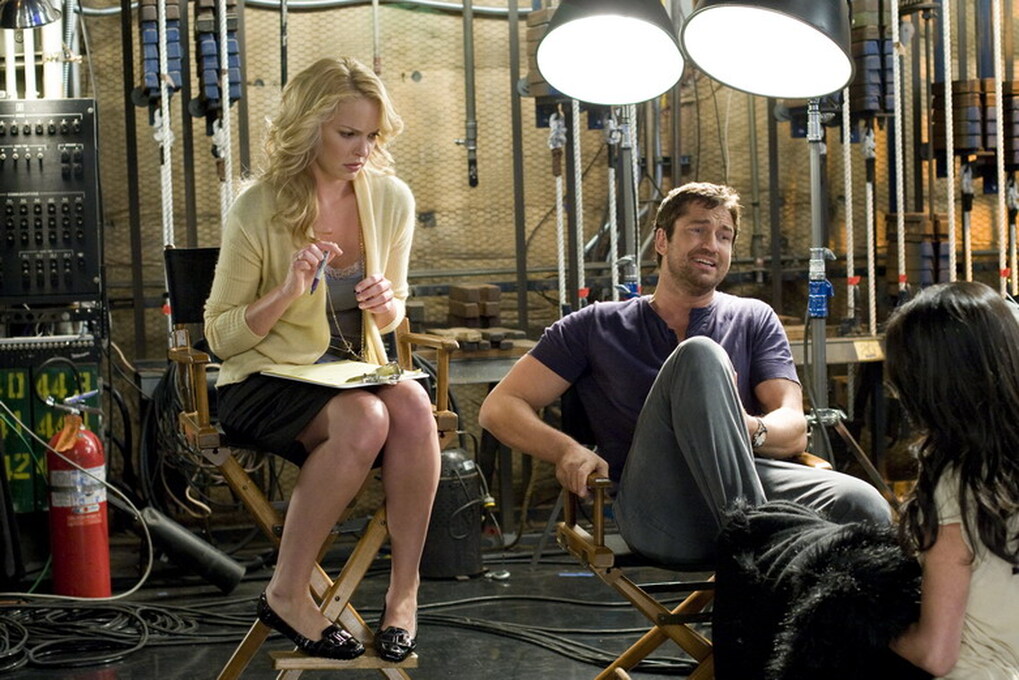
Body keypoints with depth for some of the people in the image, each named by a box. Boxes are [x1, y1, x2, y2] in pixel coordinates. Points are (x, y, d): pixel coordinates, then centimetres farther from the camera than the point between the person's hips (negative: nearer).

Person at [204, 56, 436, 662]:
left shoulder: (391, 200, 1)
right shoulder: (260, 210, -11)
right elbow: (220, 335, -5)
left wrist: (386, 306, -10)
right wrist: (286, 293, -23)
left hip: (355, 373, 4)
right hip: (265, 383, -4)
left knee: (412, 406, -31)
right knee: (363, 418, -34)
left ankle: (405, 590, -21)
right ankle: (288, 593, -20)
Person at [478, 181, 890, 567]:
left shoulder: (754, 319, 26)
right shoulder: (598, 327, 22)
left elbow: (794, 430, 12)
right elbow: (499, 408, 17)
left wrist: (748, 429, -14)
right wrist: (566, 450, -5)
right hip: (655, 506, -1)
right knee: (699, 354, -30)